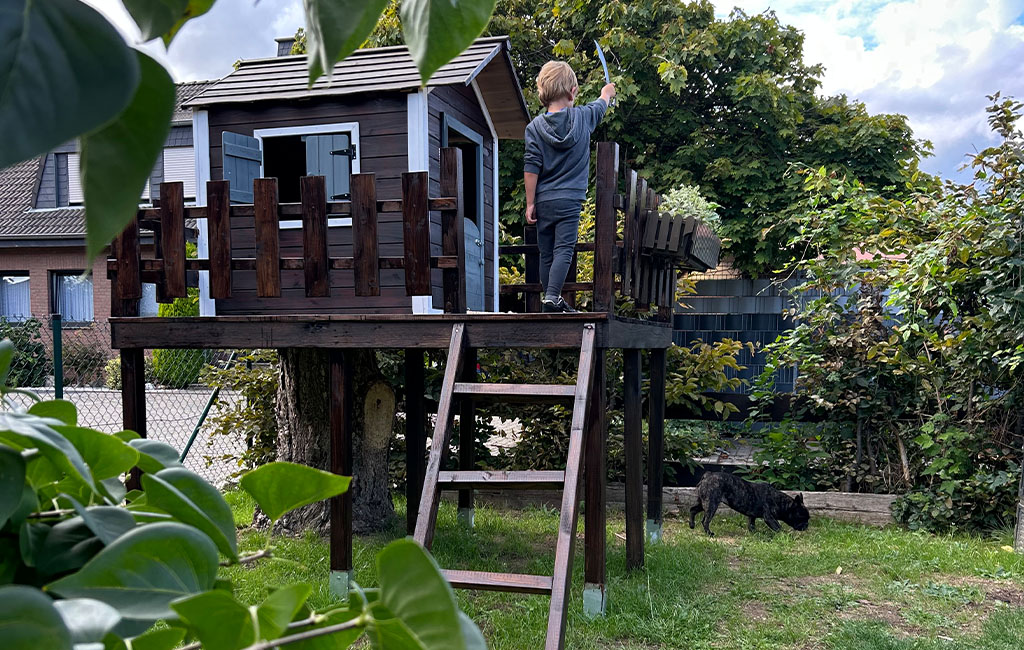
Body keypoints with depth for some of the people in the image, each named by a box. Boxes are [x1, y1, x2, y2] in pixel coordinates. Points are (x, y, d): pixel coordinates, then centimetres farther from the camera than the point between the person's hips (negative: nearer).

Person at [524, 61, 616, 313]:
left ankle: (551, 299, 20)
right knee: (564, 250, -6)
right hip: (569, 199, -2)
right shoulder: (583, 117, 0)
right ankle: (551, 296, -20)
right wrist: (607, 92, 47)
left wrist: (530, 204, 1)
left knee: (546, 253, 11)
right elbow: (600, 105, 25)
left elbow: (531, 169, -4)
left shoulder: (535, 126, -1)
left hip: (543, 200, 2)